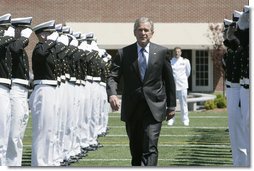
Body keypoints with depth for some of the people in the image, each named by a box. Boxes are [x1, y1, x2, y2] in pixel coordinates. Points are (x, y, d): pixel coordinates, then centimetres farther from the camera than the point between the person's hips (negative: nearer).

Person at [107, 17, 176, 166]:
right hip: (132, 109, 2)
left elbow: (169, 80, 9)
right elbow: (113, 77, -3)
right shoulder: (123, 53, 3)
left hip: (154, 108, -2)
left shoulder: (162, 52, 3)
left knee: (150, 148, -13)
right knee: (135, 149, 12)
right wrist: (112, 94, -24)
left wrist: (171, 105, 9)